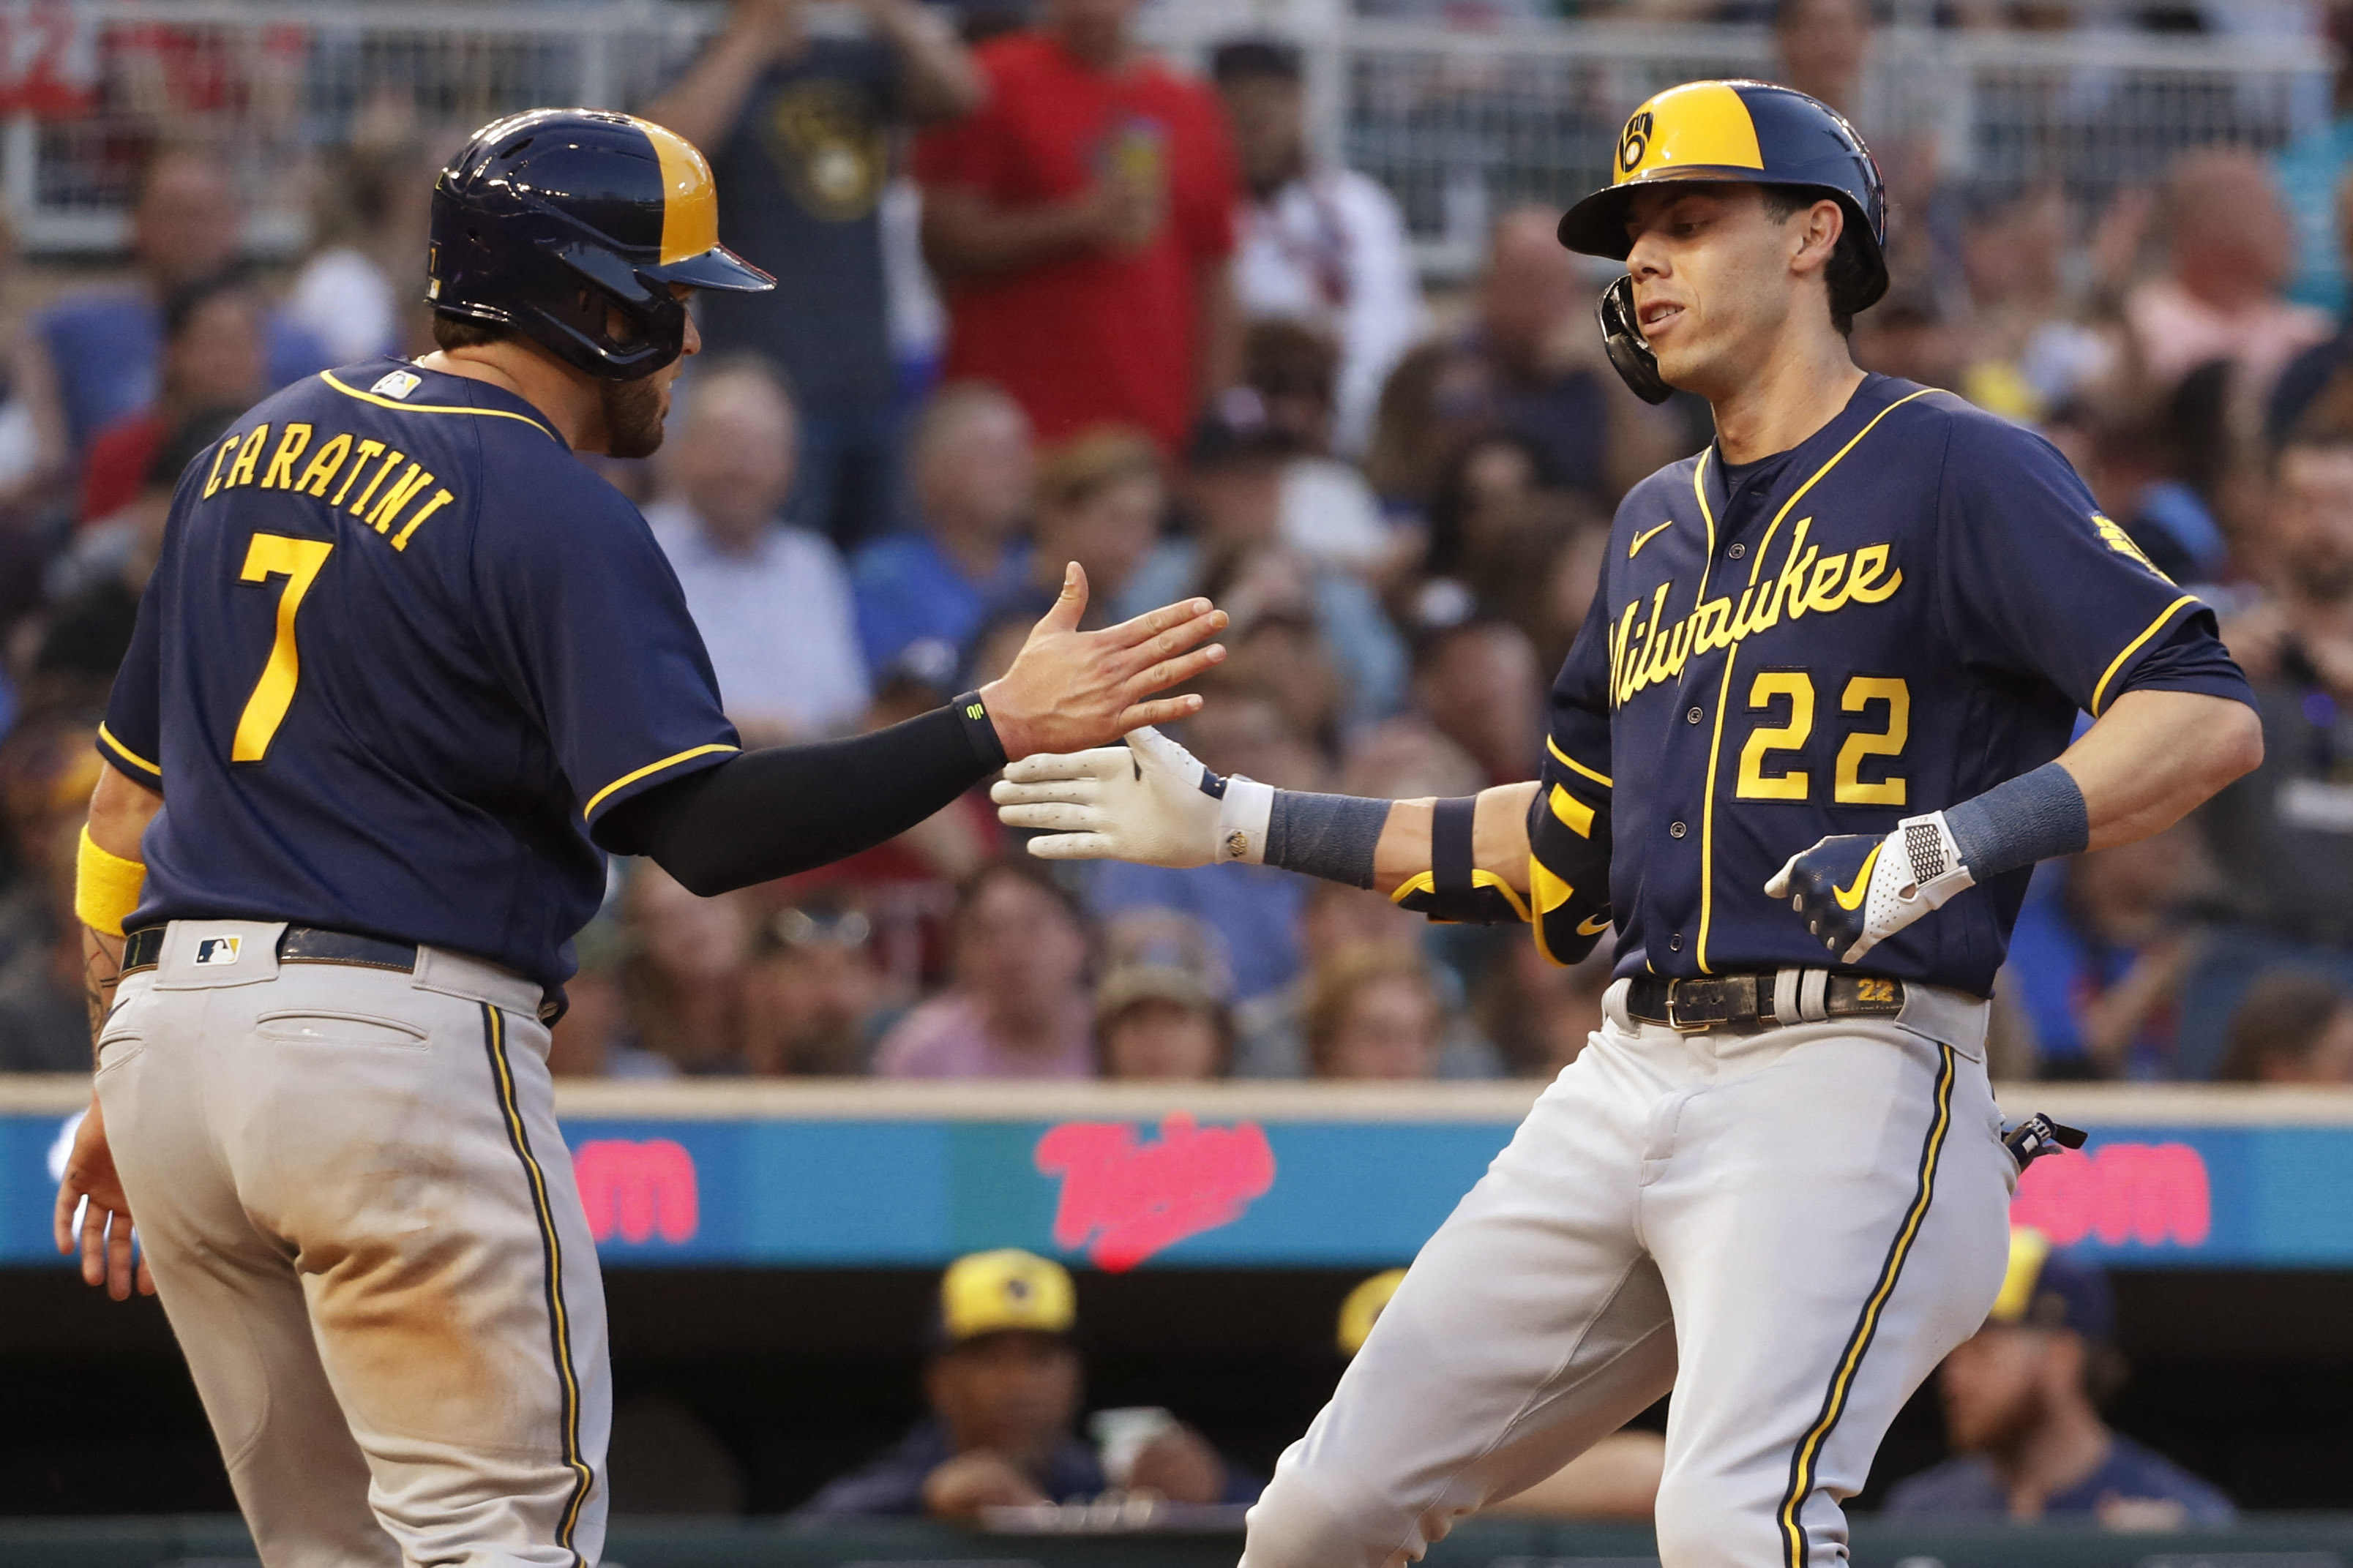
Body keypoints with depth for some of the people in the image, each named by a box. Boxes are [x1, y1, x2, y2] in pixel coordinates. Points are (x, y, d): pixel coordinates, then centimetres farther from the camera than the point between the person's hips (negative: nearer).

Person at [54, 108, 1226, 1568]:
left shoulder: (252, 452, 17)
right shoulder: (554, 514, -8)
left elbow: (129, 789, 20)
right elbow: (704, 826, -19)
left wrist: (122, 1083, 24)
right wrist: (998, 728, -17)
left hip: (169, 1035, 8)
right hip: (398, 1048, -8)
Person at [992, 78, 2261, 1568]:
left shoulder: (1954, 469, -4)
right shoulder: (1659, 525, 21)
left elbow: (2210, 716, -15)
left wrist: (1955, 843, -26)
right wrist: (1239, 821, 25)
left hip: (1847, 1076, -8)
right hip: (1633, 1081, 8)